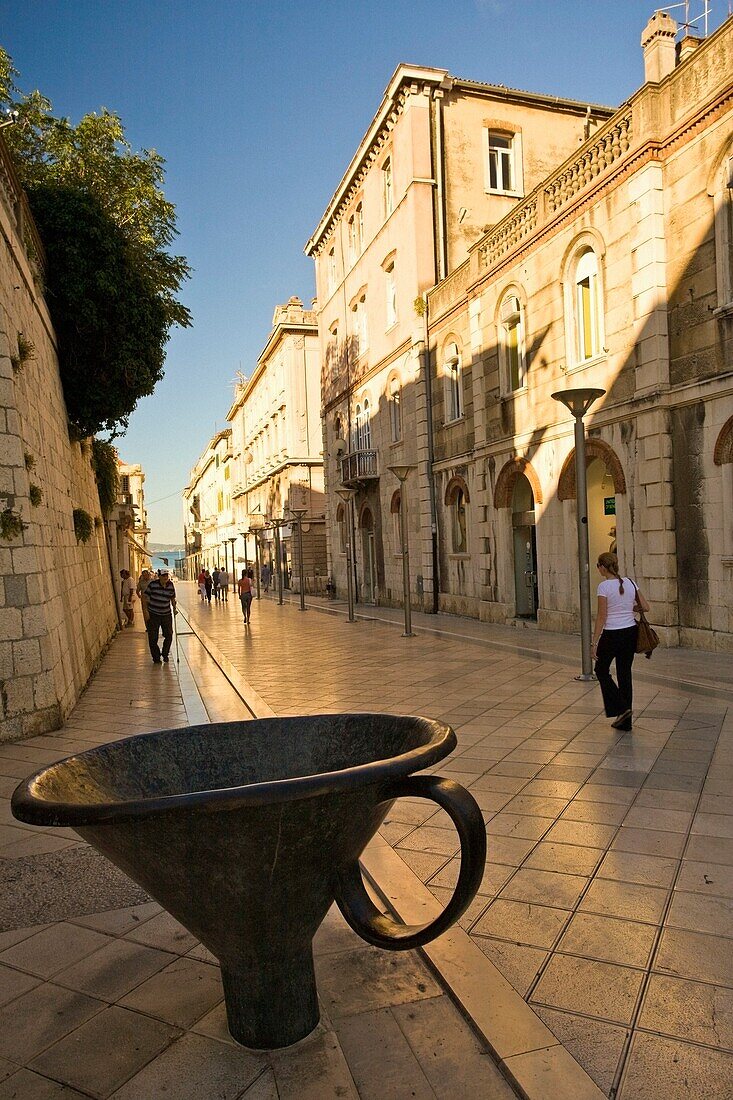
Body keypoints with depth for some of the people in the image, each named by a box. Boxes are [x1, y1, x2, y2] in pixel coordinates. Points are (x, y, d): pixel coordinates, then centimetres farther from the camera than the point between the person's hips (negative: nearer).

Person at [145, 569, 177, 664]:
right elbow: (145, 597, -7)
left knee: (169, 635, 6)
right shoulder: (153, 584, -12)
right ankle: (156, 657, 17)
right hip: (153, 614, -3)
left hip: (167, 614, 3)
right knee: (153, 638, 1)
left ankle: (165, 654, 28)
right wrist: (146, 610, -11)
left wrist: (174, 608, 1)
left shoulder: (170, 585, -1)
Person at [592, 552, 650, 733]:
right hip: (630, 633, 6)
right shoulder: (630, 582, 3)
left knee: (601, 670, 16)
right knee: (625, 674, 13)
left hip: (612, 635, -6)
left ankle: (621, 708, 3)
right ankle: (625, 721, 16)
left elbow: (601, 617, -16)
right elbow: (645, 607, 6)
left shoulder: (604, 586, -15)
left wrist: (594, 642, -12)